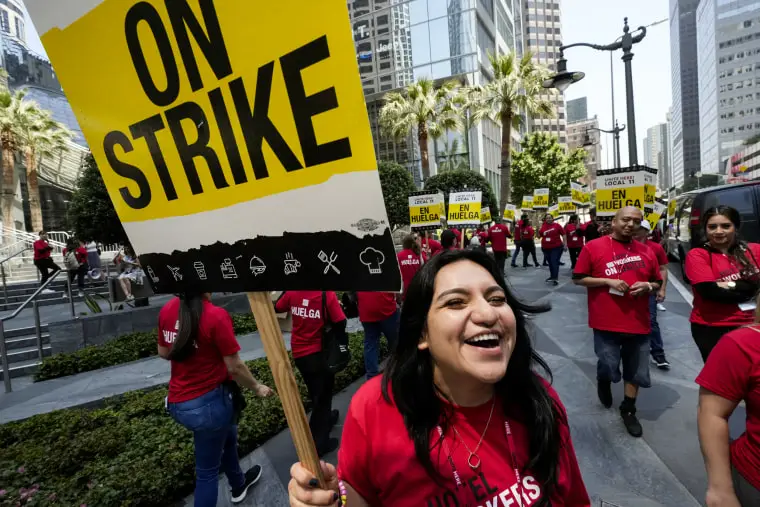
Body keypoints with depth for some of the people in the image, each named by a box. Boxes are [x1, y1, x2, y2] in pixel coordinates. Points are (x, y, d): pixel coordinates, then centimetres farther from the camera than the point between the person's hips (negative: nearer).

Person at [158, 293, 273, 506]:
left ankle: (238, 484, 56)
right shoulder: (216, 315, -26)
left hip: (176, 402, 8)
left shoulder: (167, 309, -5)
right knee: (207, 469, 13)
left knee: (226, 436, 31)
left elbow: (163, 352, 10)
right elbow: (235, 367, -17)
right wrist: (257, 387, 0)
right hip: (207, 402, -8)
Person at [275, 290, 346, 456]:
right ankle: (317, 443, 21)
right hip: (319, 353, -5)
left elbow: (276, 308, 8)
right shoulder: (327, 294, -22)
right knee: (322, 396, 12)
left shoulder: (292, 292, -9)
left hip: (299, 353, 5)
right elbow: (341, 323, -21)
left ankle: (325, 418, 51)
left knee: (315, 393, 27)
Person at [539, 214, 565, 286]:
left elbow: (563, 234, -1)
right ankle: (552, 276, 31)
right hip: (546, 248, 5)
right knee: (550, 263, 16)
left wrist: (565, 244, -4)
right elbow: (539, 235, 11)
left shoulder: (557, 225, -6)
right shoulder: (543, 226, 4)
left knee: (555, 262, -11)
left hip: (556, 247, -5)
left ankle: (556, 279, -12)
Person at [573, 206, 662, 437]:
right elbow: (578, 279, -4)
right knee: (608, 368, 1)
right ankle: (603, 382, 38)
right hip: (606, 322, -4)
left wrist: (647, 286, -7)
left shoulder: (646, 252, 7)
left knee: (636, 372, 11)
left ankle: (628, 410, 33)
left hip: (638, 323, 4)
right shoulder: (593, 247, -5)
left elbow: (657, 283, 16)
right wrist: (607, 281, -16)